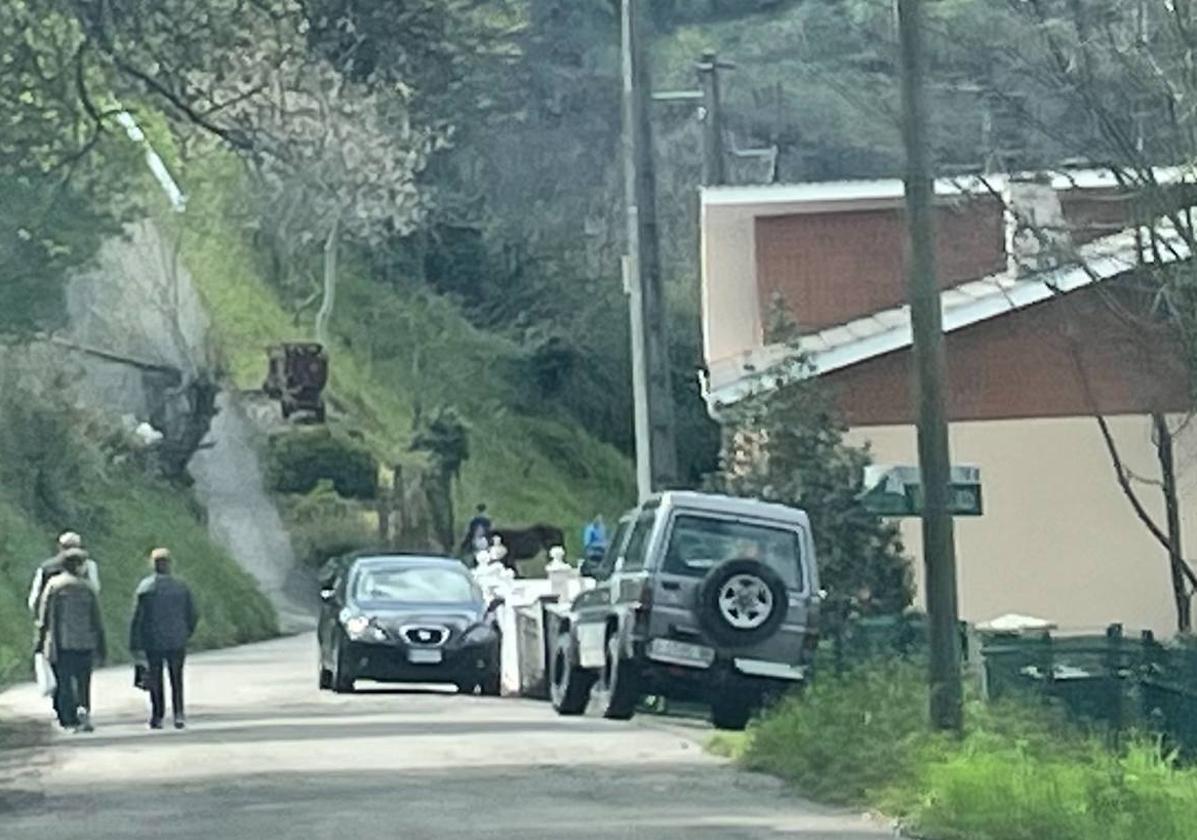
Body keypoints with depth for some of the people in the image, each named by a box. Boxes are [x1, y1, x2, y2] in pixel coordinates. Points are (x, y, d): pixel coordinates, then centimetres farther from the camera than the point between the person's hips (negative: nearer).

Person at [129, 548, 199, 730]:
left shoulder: (146, 587, -7)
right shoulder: (181, 587, 1)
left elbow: (137, 617, -10)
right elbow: (193, 615, 6)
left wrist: (135, 645, -6)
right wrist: (186, 635, 20)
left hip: (153, 642, -2)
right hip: (177, 642, 2)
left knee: (155, 681, 8)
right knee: (177, 680, 10)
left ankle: (157, 717, 7)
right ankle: (179, 714, -1)